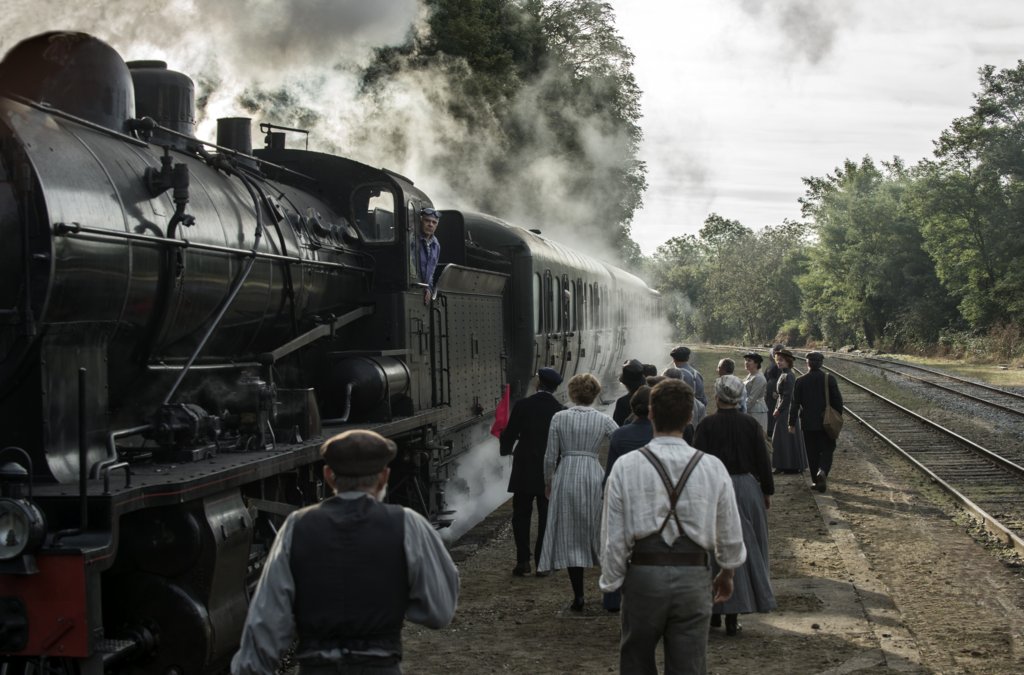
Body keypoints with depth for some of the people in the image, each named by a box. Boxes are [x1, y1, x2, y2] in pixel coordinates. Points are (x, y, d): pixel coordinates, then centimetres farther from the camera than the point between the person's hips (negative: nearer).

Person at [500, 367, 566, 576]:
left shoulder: (522, 406, -8)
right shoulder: (562, 410, -5)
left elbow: (509, 435, -1)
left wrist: (505, 448, 20)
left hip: (524, 471, -1)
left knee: (521, 516, 9)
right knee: (546, 518, 7)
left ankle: (523, 561, 4)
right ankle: (541, 563, 7)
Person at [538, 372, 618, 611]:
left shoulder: (559, 418, -2)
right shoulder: (603, 420, 0)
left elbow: (550, 456, 0)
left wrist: (548, 482, 14)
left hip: (566, 477, 0)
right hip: (593, 477, 1)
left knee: (570, 538, 4)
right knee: (598, 535, 14)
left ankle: (578, 596, 2)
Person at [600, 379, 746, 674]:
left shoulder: (626, 467, -6)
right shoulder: (713, 467, -2)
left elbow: (613, 535, -4)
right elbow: (731, 533, 7)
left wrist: (611, 581, 9)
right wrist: (727, 573, 24)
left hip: (643, 574, -1)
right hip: (694, 577, 1)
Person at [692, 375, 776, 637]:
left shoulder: (706, 426, -10)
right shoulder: (751, 424, -2)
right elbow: (763, 460, 2)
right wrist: (768, 491, 12)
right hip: (747, 488, 2)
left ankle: (715, 612, 14)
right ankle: (732, 616, 11)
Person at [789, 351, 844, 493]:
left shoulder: (801, 381, -4)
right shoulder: (829, 380, -6)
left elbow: (795, 404, -4)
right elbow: (838, 401, -4)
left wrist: (792, 423, 1)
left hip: (808, 424, 1)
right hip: (826, 423, -1)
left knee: (812, 453, 11)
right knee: (827, 450, 7)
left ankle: (816, 481, 13)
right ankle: (822, 471, -19)